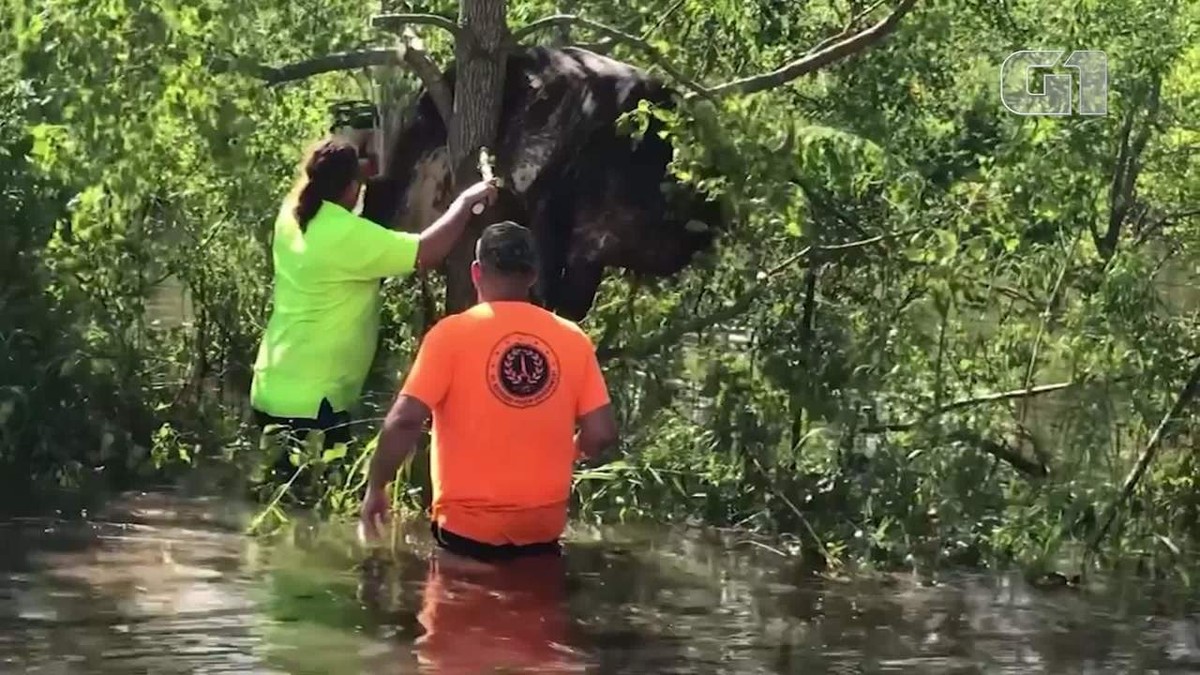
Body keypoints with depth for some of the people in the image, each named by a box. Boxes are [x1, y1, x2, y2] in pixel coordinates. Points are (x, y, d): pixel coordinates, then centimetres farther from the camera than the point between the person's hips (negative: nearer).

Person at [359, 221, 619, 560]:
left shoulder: (452, 333, -8)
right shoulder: (573, 339, 1)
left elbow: (404, 421, -16)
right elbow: (601, 433, -1)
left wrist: (376, 488, -2)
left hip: (468, 526, -3)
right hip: (543, 527, 3)